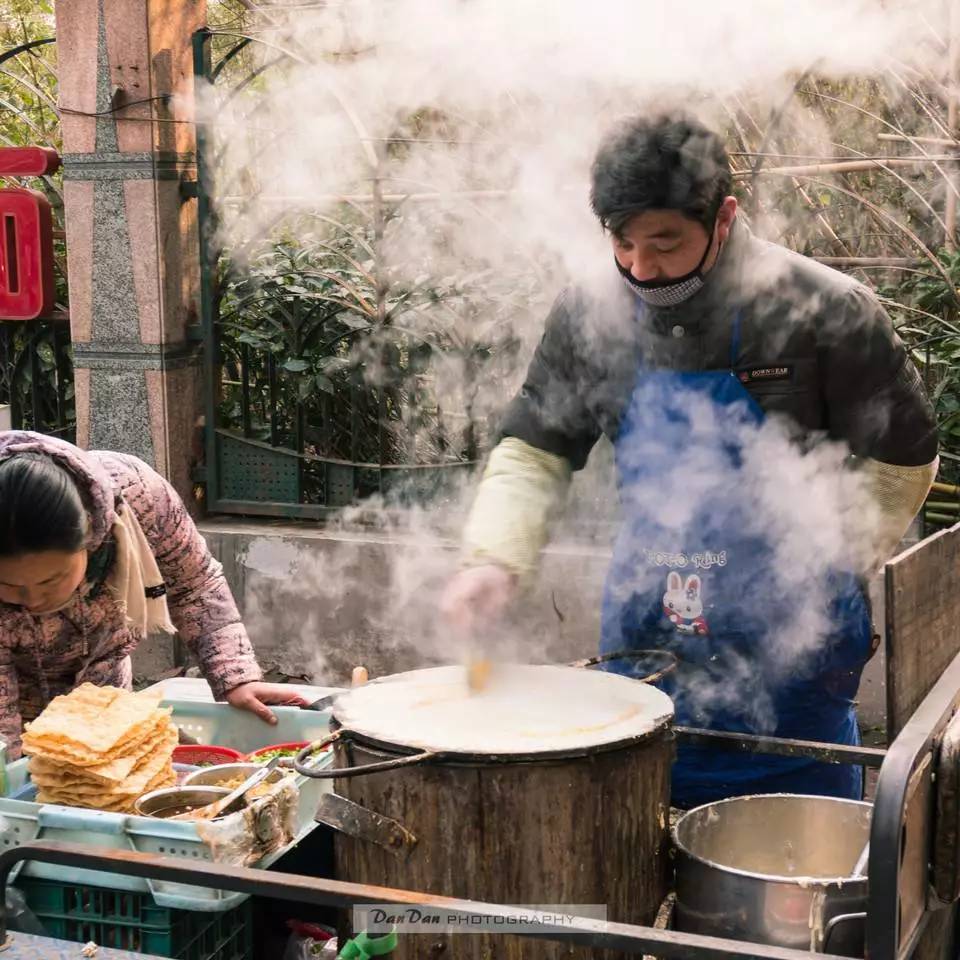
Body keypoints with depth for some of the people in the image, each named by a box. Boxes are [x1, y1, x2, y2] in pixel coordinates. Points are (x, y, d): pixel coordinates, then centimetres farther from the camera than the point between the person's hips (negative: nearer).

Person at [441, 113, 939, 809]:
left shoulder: (826, 311, -14)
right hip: (643, 642, 3)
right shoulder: (590, 314, -4)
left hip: (789, 647, -3)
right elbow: (534, 450, 2)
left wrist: (825, 573, 2)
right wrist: (496, 560, -14)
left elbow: (901, 462, -2)